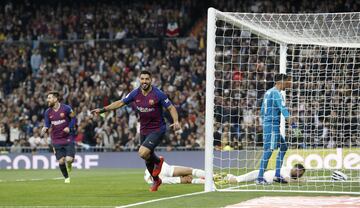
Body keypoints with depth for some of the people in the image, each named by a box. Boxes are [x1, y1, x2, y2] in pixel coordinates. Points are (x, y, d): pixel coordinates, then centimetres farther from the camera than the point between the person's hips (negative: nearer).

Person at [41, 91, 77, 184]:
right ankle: (66, 177, 19)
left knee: (69, 159, -13)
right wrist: (45, 128, -17)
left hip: (68, 138, -2)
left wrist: (69, 128, -13)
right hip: (56, 140, 3)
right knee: (61, 161, -4)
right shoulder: (48, 112, 0)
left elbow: (73, 118, 2)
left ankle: (69, 164, 25)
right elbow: (47, 124, 7)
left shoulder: (66, 108, -9)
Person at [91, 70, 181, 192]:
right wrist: (102, 110, 4)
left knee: (143, 153, -24)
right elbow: (120, 103, 8)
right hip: (144, 130, 6)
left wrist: (176, 121, -27)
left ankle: (158, 161, 9)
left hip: (157, 130, -6)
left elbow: (171, 108, -10)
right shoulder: (135, 93, -2)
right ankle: (156, 180, 38)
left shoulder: (158, 94, -15)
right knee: (147, 159, 14)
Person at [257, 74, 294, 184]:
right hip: (273, 125, -10)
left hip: (266, 124, 10)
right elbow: (283, 109, -19)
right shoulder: (276, 93, -11)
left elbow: (262, 111, 22)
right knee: (268, 150, -10)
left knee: (283, 147, 14)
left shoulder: (268, 92, 18)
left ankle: (277, 175, 11)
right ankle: (260, 178, -12)